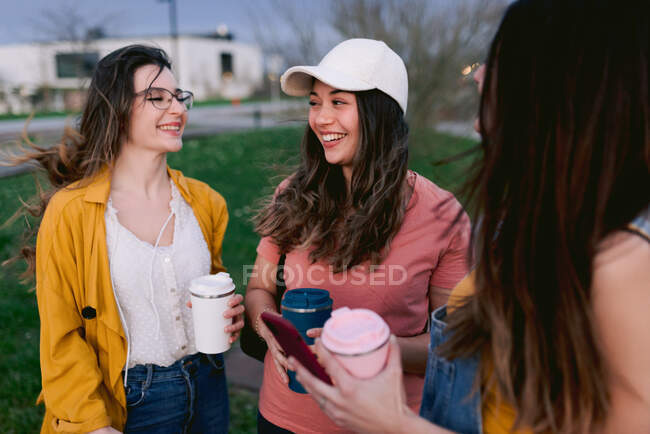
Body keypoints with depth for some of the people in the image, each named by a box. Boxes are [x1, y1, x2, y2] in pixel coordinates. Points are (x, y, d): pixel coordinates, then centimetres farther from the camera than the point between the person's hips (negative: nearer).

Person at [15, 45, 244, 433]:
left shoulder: (204, 202, -1)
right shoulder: (71, 212, -14)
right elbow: (61, 338, -8)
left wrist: (230, 316, -5)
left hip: (208, 383, 5)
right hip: (132, 400, -4)